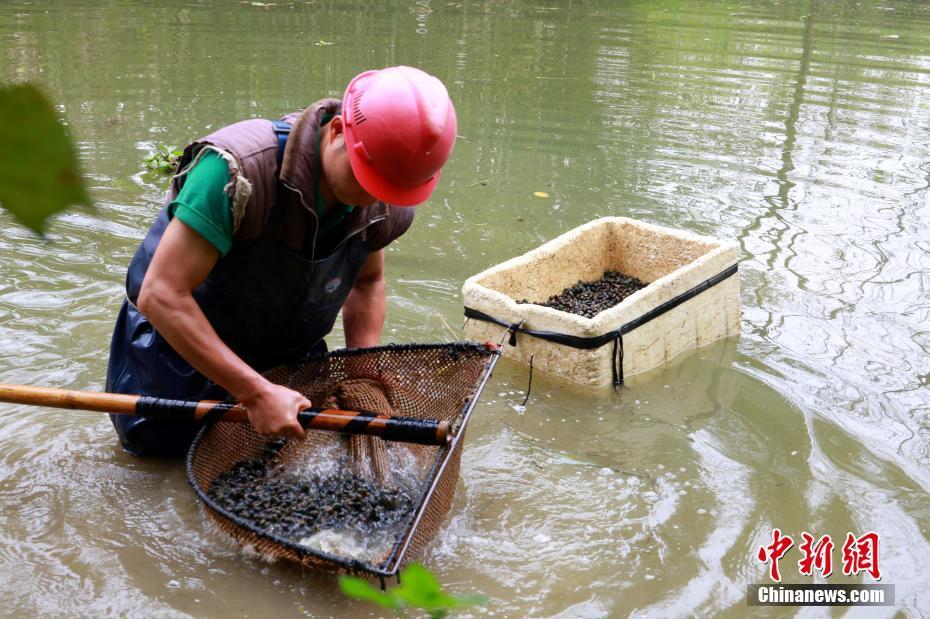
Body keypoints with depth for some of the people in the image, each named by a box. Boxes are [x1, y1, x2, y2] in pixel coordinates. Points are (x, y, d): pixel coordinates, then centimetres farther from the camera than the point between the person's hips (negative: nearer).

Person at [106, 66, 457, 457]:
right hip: (182, 347, -5)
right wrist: (256, 393, -37)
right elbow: (161, 296, -36)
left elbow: (368, 282, 4)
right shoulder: (237, 169, -36)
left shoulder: (383, 206, -16)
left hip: (287, 355, 5)